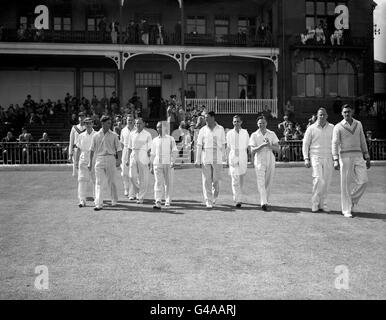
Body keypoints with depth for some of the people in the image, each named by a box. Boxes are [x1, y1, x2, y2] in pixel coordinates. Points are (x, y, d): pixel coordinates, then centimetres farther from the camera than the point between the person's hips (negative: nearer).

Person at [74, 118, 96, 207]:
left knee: (94, 179, 3)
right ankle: (82, 200, -5)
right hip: (83, 159, 2)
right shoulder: (81, 136, 11)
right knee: (82, 179, -5)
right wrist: (76, 160, 7)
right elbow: (78, 149, 13)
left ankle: (96, 198, 17)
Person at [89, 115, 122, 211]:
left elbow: (119, 149, 2)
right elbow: (92, 150, 11)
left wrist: (119, 159, -11)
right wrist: (90, 162, 8)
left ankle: (114, 201, 23)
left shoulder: (113, 136, 6)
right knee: (98, 182, -4)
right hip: (99, 159, 1)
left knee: (111, 181, 6)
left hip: (110, 159, 0)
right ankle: (98, 204, -5)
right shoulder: (96, 136, 7)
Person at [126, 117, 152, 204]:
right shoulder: (132, 134, 10)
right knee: (132, 176, -5)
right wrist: (128, 159, 10)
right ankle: (138, 192, 20)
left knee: (143, 178, -2)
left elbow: (149, 148, 1)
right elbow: (129, 147, 14)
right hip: (133, 156, 3)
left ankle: (141, 197, 8)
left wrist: (150, 160, -4)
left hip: (143, 158, -3)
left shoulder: (147, 135, 0)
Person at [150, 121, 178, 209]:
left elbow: (174, 151, -2)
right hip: (157, 163, 1)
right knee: (158, 183, -9)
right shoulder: (155, 140, 11)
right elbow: (152, 154, 15)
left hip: (168, 163, -1)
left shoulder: (170, 139, 4)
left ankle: (168, 201, 20)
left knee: (168, 183, 5)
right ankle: (158, 202, -16)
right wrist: (151, 166, 12)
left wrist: (173, 161, -17)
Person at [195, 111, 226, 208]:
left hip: (217, 159, 0)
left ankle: (214, 197, 26)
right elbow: (199, 145, 4)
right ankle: (208, 201, 2)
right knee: (206, 180, -3)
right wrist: (197, 160, 0)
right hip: (205, 159, 0)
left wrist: (220, 156, 9)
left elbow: (223, 145, 12)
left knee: (216, 180, 1)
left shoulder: (220, 129, 5)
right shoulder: (203, 130, 4)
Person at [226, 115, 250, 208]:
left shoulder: (245, 133, 5)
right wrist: (228, 159, 7)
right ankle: (237, 200, -6)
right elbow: (228, 147, 8)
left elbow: (248, 146, 9)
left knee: (241, 178, 9)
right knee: (235, 179, -8)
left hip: (243, 157, 2)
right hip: (233, 157, -1)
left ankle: (237, 196, 31)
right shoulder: (229, 133, 3)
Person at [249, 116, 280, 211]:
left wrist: (269, 145, -14)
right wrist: (262, 145, -18)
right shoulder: (254, 135, 3)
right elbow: (252, 150, -6)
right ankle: (263, 203, -19)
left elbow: (277, 149, 4)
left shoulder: (272, 134, 8)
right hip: (259, 161, -2)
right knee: (261, 182, -12)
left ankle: (266, 201, 19)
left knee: (268, 183, 6)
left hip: (270, 160, 2)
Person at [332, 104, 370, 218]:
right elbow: (335, 144, -9)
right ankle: (346, 210, 6)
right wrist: (336, 160, -21)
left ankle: (352, 200, 16)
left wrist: (367, 158, 13)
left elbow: (362, 142, 16)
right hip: (345, 156, -4)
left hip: (358, 156, 4)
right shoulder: (338, 127, -1)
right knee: (346, 183, -3)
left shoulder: (358, 124, 13)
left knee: (363, 181, -8)